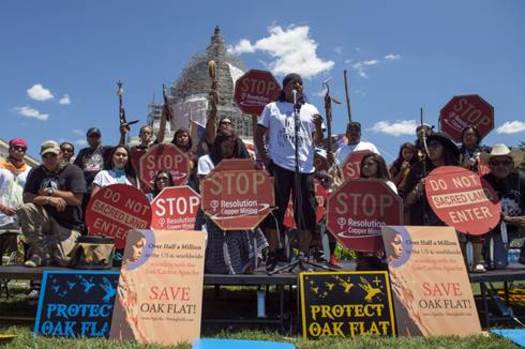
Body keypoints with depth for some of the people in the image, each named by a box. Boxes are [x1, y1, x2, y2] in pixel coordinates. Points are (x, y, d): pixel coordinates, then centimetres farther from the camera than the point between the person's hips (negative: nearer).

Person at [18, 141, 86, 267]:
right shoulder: (36, 173, 8)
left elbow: (77, 199, -13)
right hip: (44, 219, 3)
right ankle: (39, 252, -13)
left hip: (68, 224, -3)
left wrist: (51, 192, -9)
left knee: (63, 260, -20)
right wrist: (48, 199, -20)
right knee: (25, 209, -27)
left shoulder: (73, 171, -4)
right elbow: (26, 197, -4)